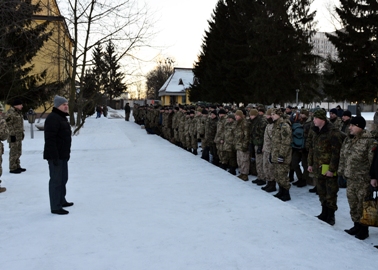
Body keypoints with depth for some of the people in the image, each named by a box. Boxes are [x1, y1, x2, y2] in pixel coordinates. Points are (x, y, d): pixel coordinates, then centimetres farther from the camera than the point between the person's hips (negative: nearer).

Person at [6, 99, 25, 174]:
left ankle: (17, 166, 25)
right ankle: (12, 168, 1)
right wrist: (12, 135, -20)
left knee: (18, 152, 15)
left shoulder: (18, 112, 15)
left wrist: (22, 132, 20)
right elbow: (9, 125, -18)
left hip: (19, 136, 10)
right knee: (14, 152, -5)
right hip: (14, 136, -10)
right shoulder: (10, 112, -15)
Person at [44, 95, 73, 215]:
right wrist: (54, 156, -27)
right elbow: (50, 139, -24)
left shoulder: (62, 117, 16)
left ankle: (61, 201, 33)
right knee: (56, 180, -5)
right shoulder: (53, 118, -17)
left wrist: (66, 154, 23)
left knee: (63, 178, 19)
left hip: (63, 155, 10)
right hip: (56, 156, -10)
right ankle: (55, 207, 2)